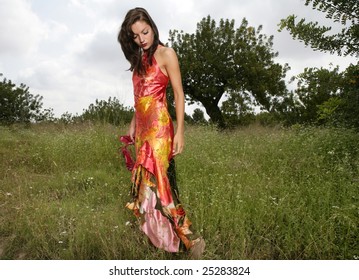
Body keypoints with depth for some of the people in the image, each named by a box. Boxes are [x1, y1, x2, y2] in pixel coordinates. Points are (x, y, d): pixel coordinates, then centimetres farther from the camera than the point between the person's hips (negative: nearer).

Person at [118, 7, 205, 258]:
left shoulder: (166, 54, -1)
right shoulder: (140, 59, 19)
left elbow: (179, 94, -7)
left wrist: (180, 131, -14)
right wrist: (133, 124, 19)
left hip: (159, 125, -8)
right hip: (142, 126, 8)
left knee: (155, 181, -15)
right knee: (143, 181, 6)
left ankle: (191, 239, -7)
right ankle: (155, 234, 17)